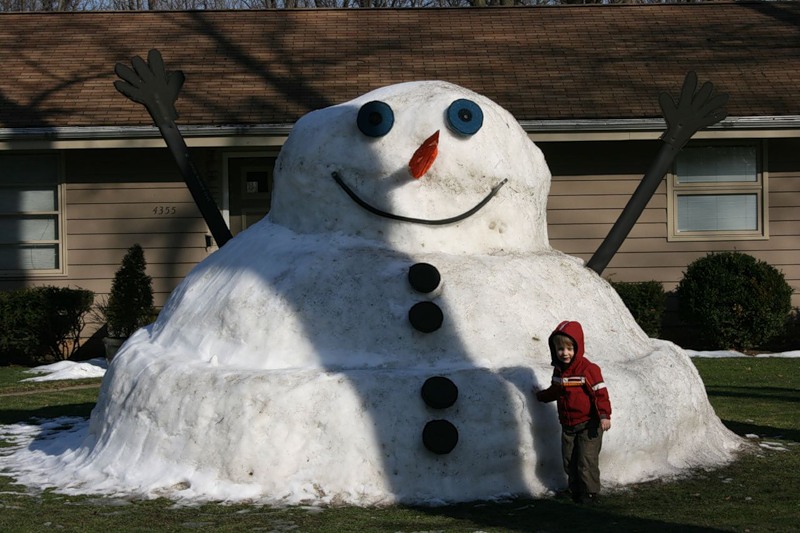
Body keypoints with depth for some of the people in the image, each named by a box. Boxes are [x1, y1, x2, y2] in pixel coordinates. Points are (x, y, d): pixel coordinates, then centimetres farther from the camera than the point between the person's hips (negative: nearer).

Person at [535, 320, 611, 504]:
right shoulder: (558, 370, 7)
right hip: (568, 425, 7)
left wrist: (604, 415, -25)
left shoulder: (588, 369, -15)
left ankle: (590, 492, 7)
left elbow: (600, 392, -17)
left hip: (588, 424, -7)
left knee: (587, 460, -5)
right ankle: (576, 490, 21)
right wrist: (540, 396, 34)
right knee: (569, 460, 9)